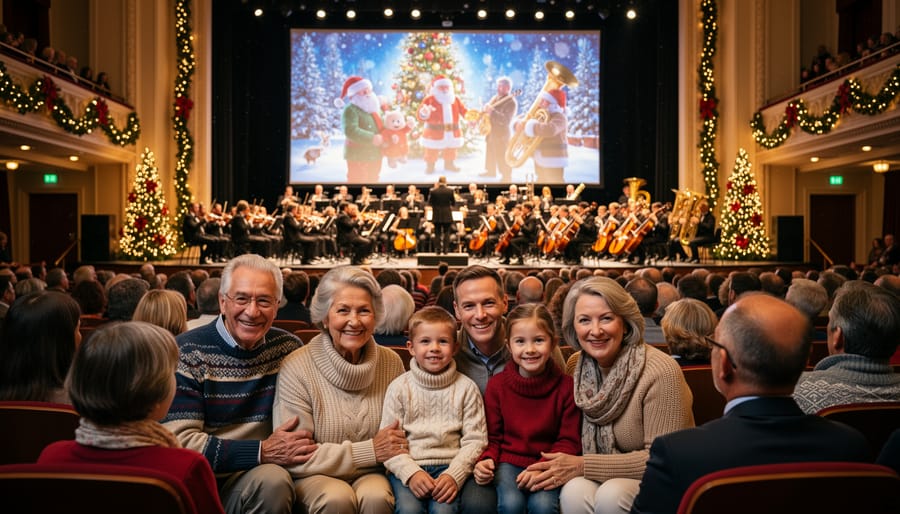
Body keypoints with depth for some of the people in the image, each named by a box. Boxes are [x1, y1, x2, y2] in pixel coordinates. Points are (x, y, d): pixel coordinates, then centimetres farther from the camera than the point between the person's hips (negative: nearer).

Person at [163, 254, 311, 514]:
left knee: (274, 481, -30)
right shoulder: (187, 353, -7)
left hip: (258, 476, 4)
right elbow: (180, 441, -14)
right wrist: (262, 451, -19)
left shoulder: (289, 348, 4)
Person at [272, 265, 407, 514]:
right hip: (315, 477, -1)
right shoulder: (297, 367, -12)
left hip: (372, 474, 2)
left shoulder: (391, 363, -1)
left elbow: (403, 432, 10)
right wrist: (370, 450, -17)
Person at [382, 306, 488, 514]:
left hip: (449, 466, 0)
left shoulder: (466, 388, 4)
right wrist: (411, 473, -14)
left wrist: (454, 475, -12)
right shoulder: (399, 388, 3)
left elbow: (474, 440, 1)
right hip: (407, 467, 0)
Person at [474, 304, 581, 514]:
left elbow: (569, 441, -3)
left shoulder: (566, 386, -3)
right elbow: (493, 437, 6)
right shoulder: (497, 384, 0)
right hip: (509, 460, 1)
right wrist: (487, 460, -15)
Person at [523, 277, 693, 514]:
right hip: (604, 478, 4)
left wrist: (583, 466, -20)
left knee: (611, 495, -34)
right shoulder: (578, 368, -1)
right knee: (574, 492, -29)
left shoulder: (661, 371, -19)